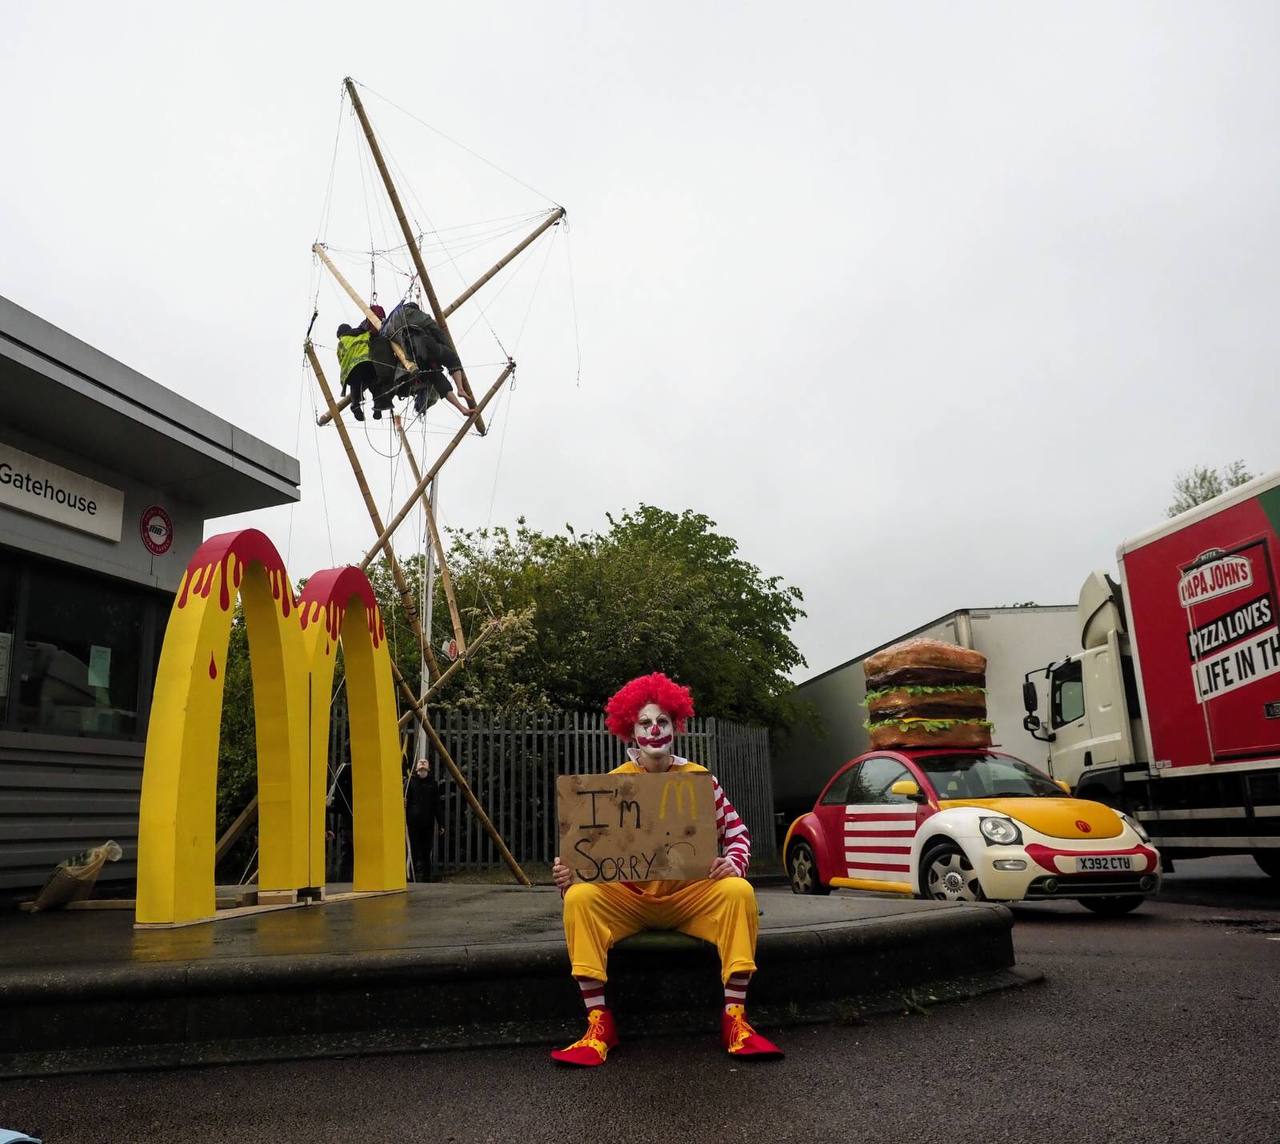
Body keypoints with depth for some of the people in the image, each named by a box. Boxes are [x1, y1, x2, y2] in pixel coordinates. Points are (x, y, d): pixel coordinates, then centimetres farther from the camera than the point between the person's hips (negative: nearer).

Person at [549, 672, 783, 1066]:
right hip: (627, 899, 0)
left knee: (739, 891, -28)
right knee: (579, 897, -28)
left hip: (691, 896, 0)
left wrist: (733, 862, -17)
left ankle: (735, 1019, -20)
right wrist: (569, 873, -23)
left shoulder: (700, 779, 3)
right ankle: (599, 1024, -21)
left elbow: (737, 831, 6)